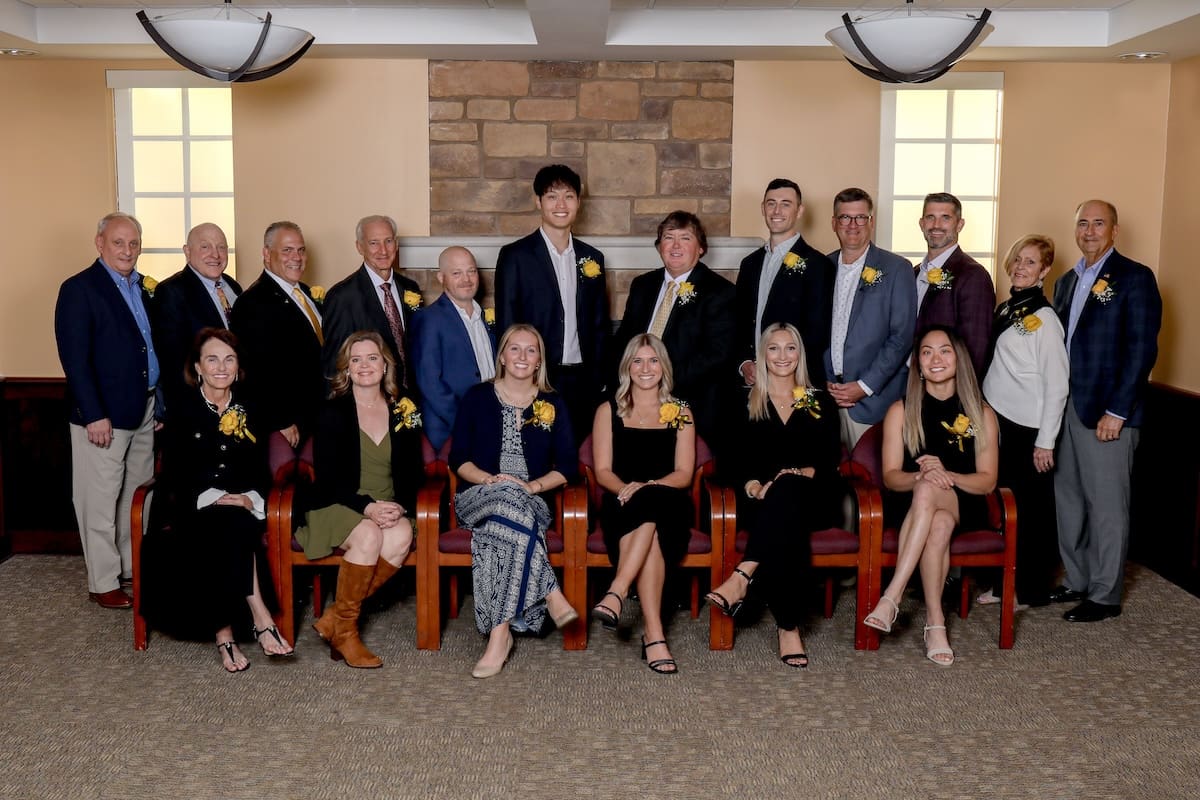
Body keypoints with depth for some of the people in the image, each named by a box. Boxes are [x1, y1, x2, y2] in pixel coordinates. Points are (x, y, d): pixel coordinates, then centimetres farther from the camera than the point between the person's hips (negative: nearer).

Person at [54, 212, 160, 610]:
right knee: (101, 502, 2)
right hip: (104, 414, -7)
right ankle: (104, 584, 11)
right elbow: (74, 358, -15)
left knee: (137, 495, 16)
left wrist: (160, 399, 7)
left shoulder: (142, 287, 11)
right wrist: (94, 415, -19)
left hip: (144, 410, 7)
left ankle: (134, 566, 29)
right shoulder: (78, 289, -10)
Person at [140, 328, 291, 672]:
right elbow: (175, 475, -4)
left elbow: (260, 472, 12)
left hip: (241, 508, 3)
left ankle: (224, 630, -31)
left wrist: (251, 499, -9)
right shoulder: (182, 409, 3)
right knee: (236, 527, -34)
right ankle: (260, 618, -35)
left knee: (239, 526, -33)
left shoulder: (247, 412, 13)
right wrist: (214, 498, -18)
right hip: (190, 511, -3)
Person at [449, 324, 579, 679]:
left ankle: (500, 634, -39)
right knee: (510, 500, -39)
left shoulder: (553, 405, 13)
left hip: (532, 500, 1)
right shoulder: (478, 398, 11)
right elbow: (458, 458, 5)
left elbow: (568, 466, 7)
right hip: (479, 497, -1)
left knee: (503, 526, -37)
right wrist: (490, 479, -14)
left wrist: (534, 485, -12)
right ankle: (552, 596, -36)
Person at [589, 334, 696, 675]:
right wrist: (625, 488, -17)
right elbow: (603, 471, 7)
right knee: (650, 533, -37)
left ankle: (616, 593, -44)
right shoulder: (608, 411, 15)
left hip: (669, 505, 0)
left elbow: (684, 474, 5)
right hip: (623, 508, 0)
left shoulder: (680, 414, 15)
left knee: (651, 504, -39)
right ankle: (654, 634, -42)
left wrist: (648, 487, -16)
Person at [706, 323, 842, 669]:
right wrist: (752, 484, -16)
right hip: (763, 500, 0)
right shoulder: (746, 402, 17)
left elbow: (831, 458, 6)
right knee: (786, 528, -38)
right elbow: (735, 457, 6)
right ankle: (789, 627, -42)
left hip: (812, 499, 0)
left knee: (787, 490, -39)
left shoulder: (821, 402, 18)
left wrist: (802, 473, -16)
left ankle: (742, 577, -47)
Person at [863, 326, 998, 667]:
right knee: (939, 525, -37)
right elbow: (891, 476, 0)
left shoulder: (981, 414, 7)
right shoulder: (901, 411, 7)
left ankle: (892, 597, -40)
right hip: (912, 508, 0)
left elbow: (987, 481, 0)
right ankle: (935, 622, -34)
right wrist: (920, 476, -23)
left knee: (927, 493, -37)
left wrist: (945, 476, -20)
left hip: (963, 507, 0)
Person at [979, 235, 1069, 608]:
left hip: (1027, 430, -7)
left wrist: (1045, 441, -14)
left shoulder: (1043, 318, -12)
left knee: (1030, 508, 4)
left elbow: (1056, 383, -13)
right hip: (998, 423, 7)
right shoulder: (1004, 310, 10)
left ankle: (1031, 589, 15)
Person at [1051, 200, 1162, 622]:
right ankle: (1076, 582, 25)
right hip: (1065, 408, 7)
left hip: (1107, 412, -7)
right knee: (1068, 500, 12)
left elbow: (1143, 349, -11)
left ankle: (1105, 596, 12)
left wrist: (1116, 412, -15)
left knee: (1107, 506, 2)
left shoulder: (1135, 278, -6)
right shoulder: (1067, 281, 15)